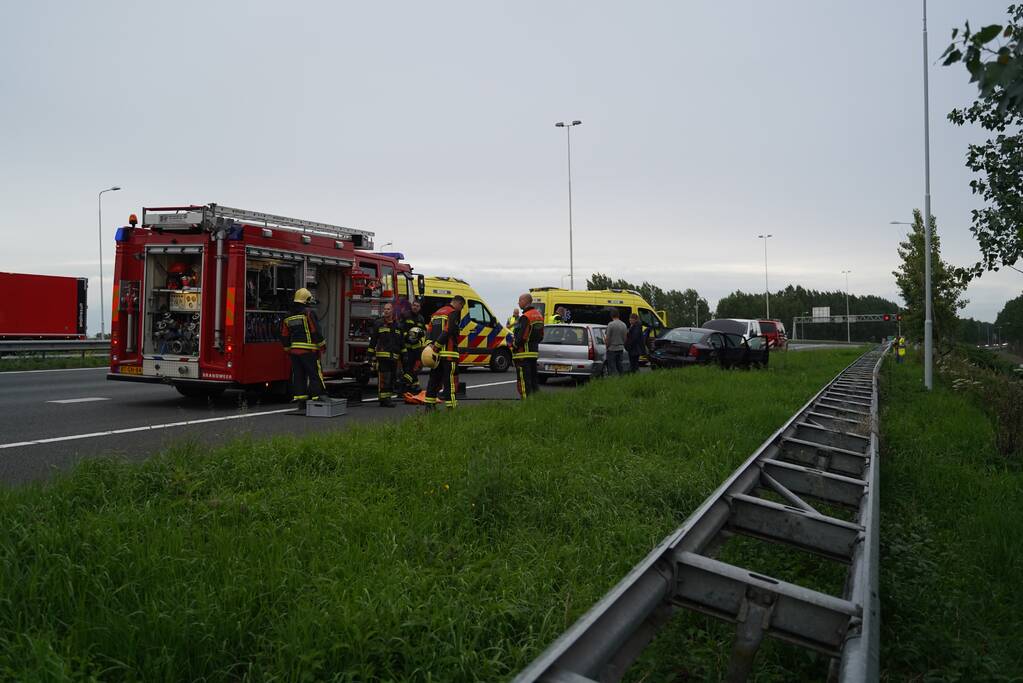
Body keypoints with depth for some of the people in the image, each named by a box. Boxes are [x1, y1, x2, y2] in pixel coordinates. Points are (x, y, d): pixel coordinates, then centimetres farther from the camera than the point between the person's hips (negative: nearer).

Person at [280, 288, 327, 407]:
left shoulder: (288, 316, 12)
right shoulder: (309, 313, -9)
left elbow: (284, 336, 16)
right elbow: (316, 331, -13)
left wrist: (288, 349, 24)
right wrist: (322, 345, -4)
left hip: (294, 351, 6)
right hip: (309, 351, -6)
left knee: (298, 375, 9)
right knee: (315, 374, -3)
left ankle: (300, 400, 10)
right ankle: (317, 399, -6)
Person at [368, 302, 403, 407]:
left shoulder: (397, 326, 17)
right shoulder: (378, 324, 5)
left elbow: (402, 343, 21)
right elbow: (372, 340, 4)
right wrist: (370, 354, -2)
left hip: (394, 358, 5)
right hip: (382, 356, -4)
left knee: (391, 379, 7)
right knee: (383, 378, -10)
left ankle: (388, 398, 15)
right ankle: (383, 399, -11)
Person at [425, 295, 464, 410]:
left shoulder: (436, 313, 21)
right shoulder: (454, 313, -7)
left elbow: (430, 330, 14)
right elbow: (448, 331, -17)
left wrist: (431, 344, 2)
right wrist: (436, 345, -15)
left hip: (436, 352, 8)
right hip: (448, 353, -8)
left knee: (434, 378, 13)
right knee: (450, 379, -6)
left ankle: (429, 404, 16)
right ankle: (451, 406, -8)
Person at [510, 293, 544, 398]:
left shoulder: (525, 317, -18)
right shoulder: (539, 315, 13)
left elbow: (521, 337, -22)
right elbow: (541, 336, 18)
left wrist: (514, 344, -7)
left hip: (523, 354, -9)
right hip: (534, 351, 9)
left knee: (523, 380, -5)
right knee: (533, 378, 16)